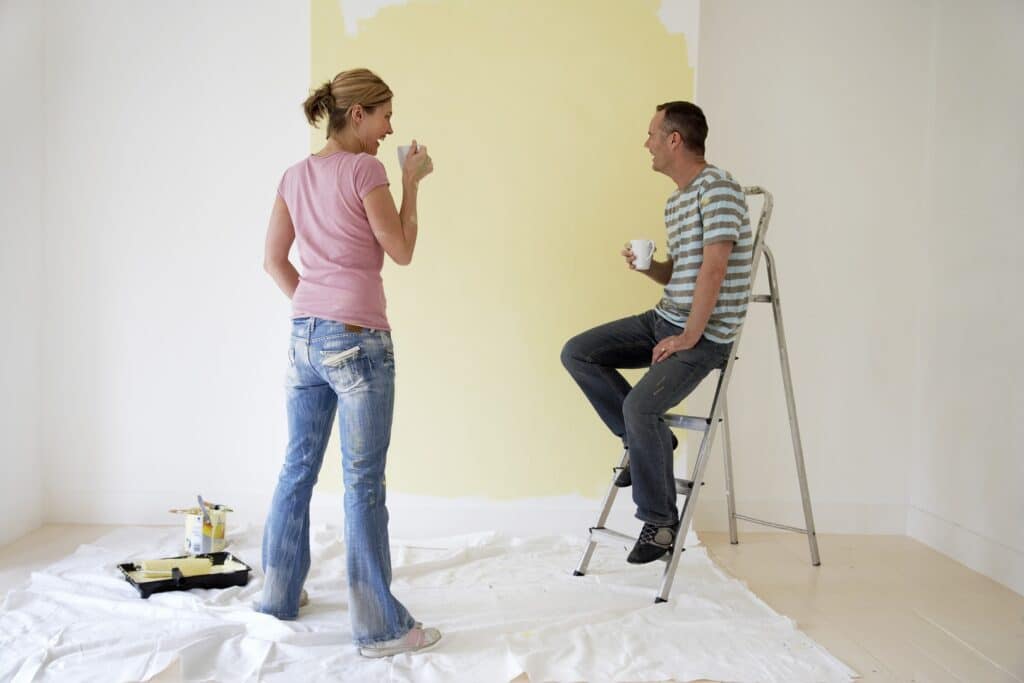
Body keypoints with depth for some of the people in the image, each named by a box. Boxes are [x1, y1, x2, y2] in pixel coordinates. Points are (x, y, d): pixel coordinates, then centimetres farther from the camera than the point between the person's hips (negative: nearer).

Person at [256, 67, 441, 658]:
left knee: (298, 468, 17)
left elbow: (274, 261, 15)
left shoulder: (296, 176, 11)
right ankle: (381, 627, 5)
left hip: (304, 337, 8)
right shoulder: (364, 169, -10)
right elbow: (401, 251, -6)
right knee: (364, 483, -3)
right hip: (357, 341, -7)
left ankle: (279, 595, 31)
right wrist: (412, 182, 2)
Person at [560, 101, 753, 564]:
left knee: (639, 405, -27)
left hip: (705, 334, -9)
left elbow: (713, 269, -21)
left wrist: (689, 337, -20)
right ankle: (645, 440, 8)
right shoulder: (674, 202, 16)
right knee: (576, 353, -1)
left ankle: (660, 521, -7)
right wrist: (646, 266, 3)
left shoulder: (716, 187, -14)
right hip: (664, 319, 9)